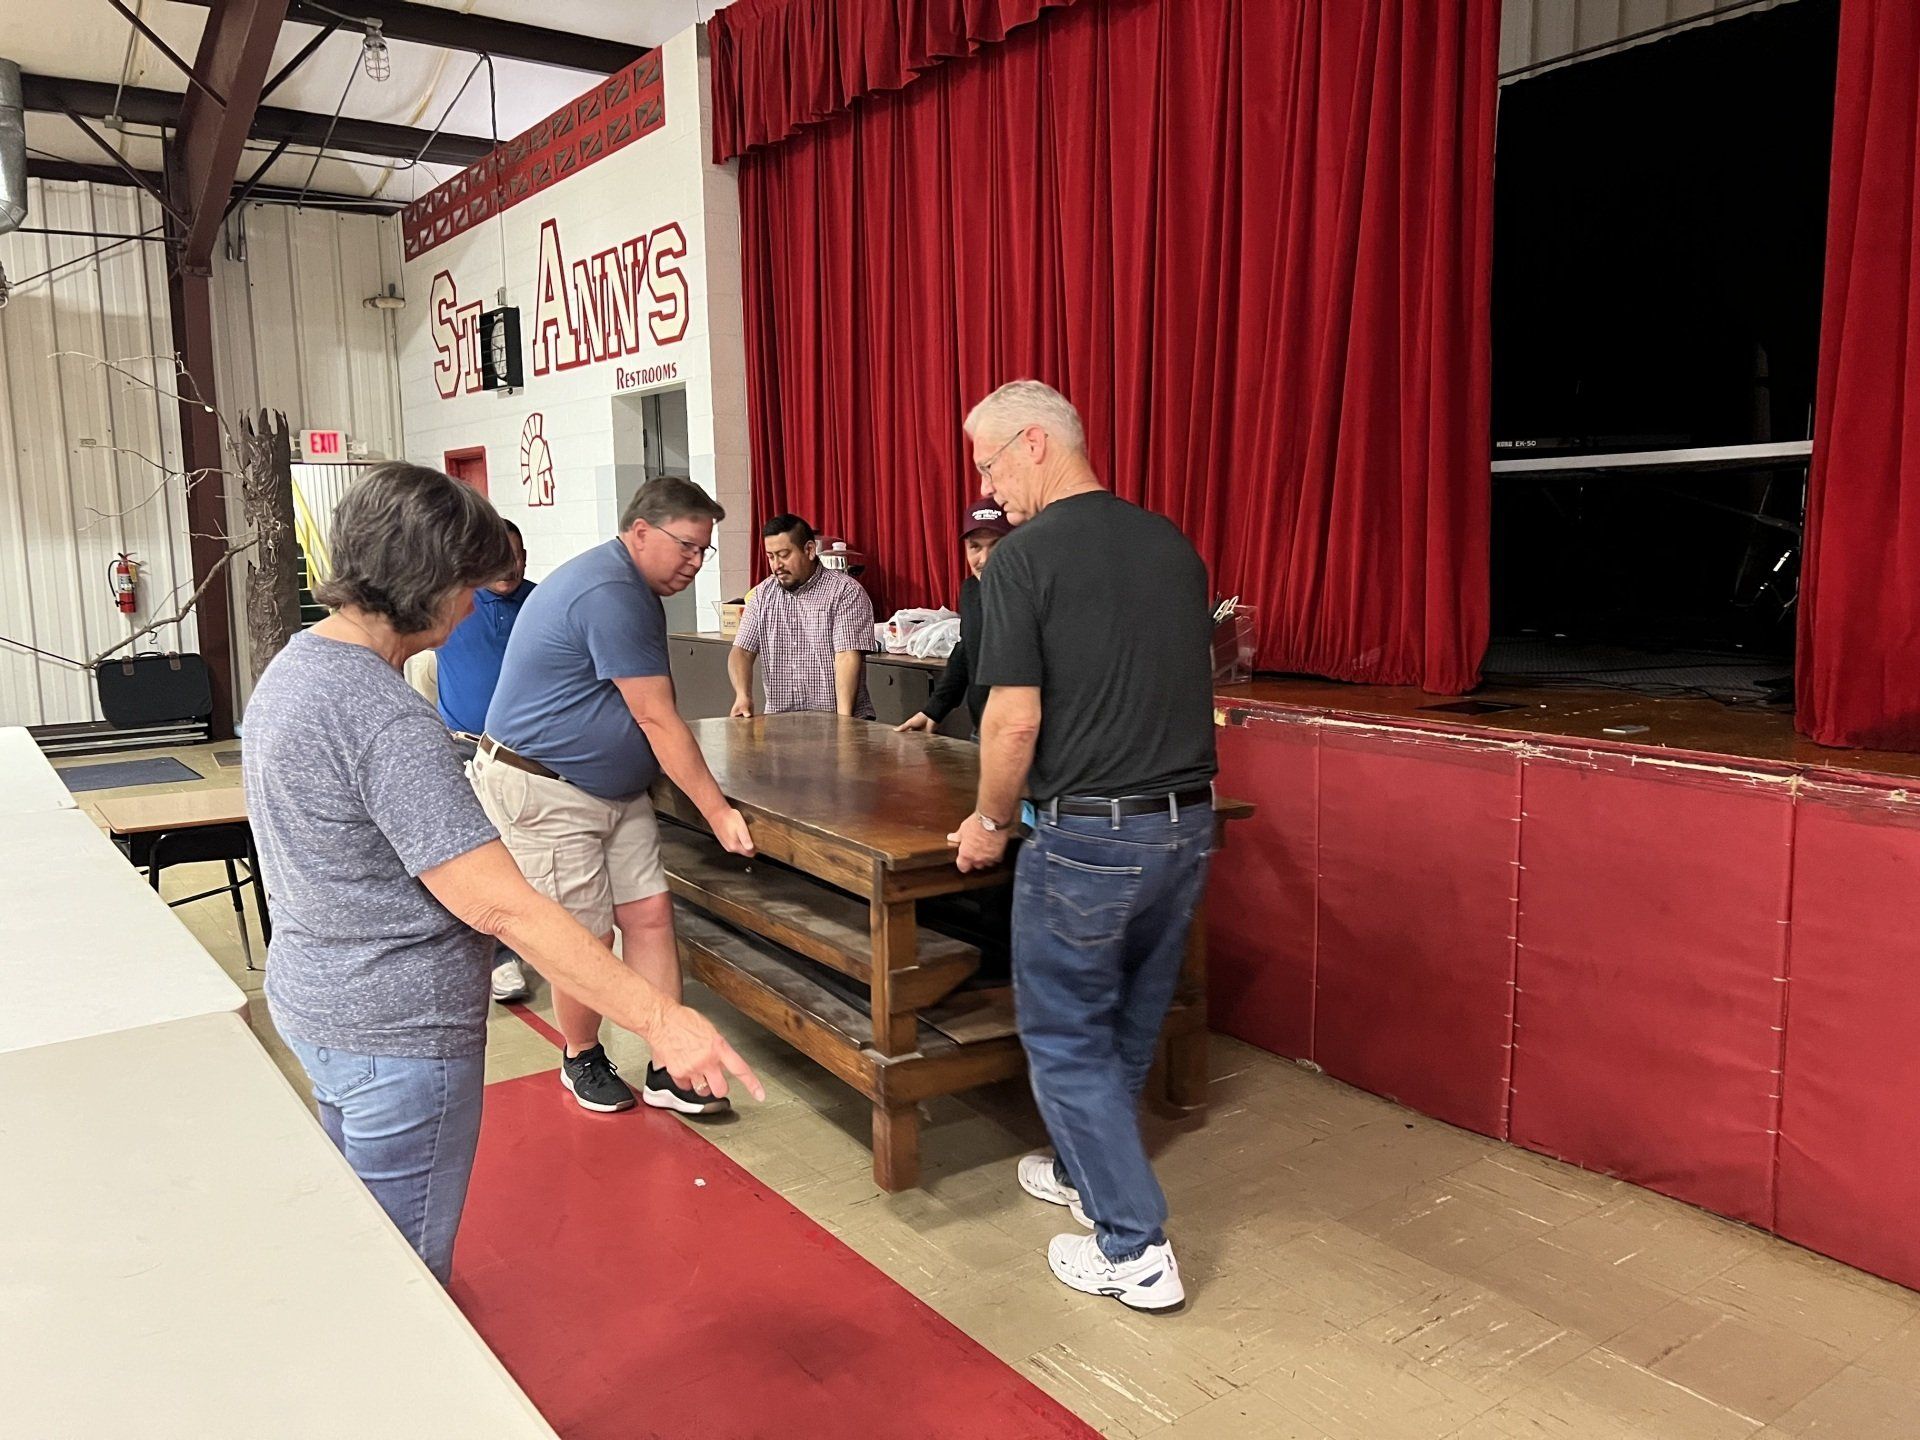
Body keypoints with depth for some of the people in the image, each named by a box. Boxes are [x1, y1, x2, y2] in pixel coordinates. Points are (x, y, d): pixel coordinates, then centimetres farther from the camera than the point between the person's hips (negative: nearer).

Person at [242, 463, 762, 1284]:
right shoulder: (387, 720, -27)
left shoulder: (291, 668, 4)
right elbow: (500, 907, -31)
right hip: (398, 1036, -10)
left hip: (310, 1002, 10)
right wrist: (661, 1020, -30)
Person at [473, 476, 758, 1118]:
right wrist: (717, 811, -22)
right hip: (543, 793, -10)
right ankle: (582, 1060, 25)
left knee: (650, 914, 3)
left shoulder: (635, 590, 11)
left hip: (615, 787, 10)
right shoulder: (609, 594, -23)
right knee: (587, 936, 1)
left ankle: (669, 1071, 9)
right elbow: (658, 719, -24)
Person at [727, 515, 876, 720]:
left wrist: (843, 719, -23)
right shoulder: (762, 595, 11)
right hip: (780, 720, 4)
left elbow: (847, 658, -13)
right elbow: (742, 652, 8)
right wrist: (743, 695, -11)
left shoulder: (845, 591, -5)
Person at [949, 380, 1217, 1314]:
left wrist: (989, 823, 0)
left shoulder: (1025, 557, -13)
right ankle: (1087, 1172, 41)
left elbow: (1015, 721, -16)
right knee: (1128, 1023, 22)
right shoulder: (1173, 545, 8)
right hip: (1187, 823, 7)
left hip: (1086, 834, -7)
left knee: (1066, 1035, 9)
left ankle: (1135, 1251, 12)